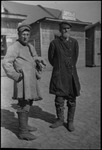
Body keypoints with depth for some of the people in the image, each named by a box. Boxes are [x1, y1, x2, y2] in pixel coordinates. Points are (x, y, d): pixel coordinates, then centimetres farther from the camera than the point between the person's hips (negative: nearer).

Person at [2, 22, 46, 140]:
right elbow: (6, 63, -18)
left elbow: (36, 59, 29)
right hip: (23, 80, -9)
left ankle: (24, 125, 31)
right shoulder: (14, 47, -9)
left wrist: (40, 61, 11)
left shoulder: (30, 46, 16)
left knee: (29, 103, 15)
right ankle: (23, 132, 6)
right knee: (23, 105, -5)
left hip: (31, 80, 9)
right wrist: (16, 76, -17)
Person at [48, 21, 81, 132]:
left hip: (71, 75, 2)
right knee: (59, 99, 3)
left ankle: (70, 121, 24)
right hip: (59, 75, -1)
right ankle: (60, 120, 25)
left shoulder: (74, 42, 5)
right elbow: (51, 59, 8)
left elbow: (75, 58, 14)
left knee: (72, 100, 7)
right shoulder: (54, 43, -1)